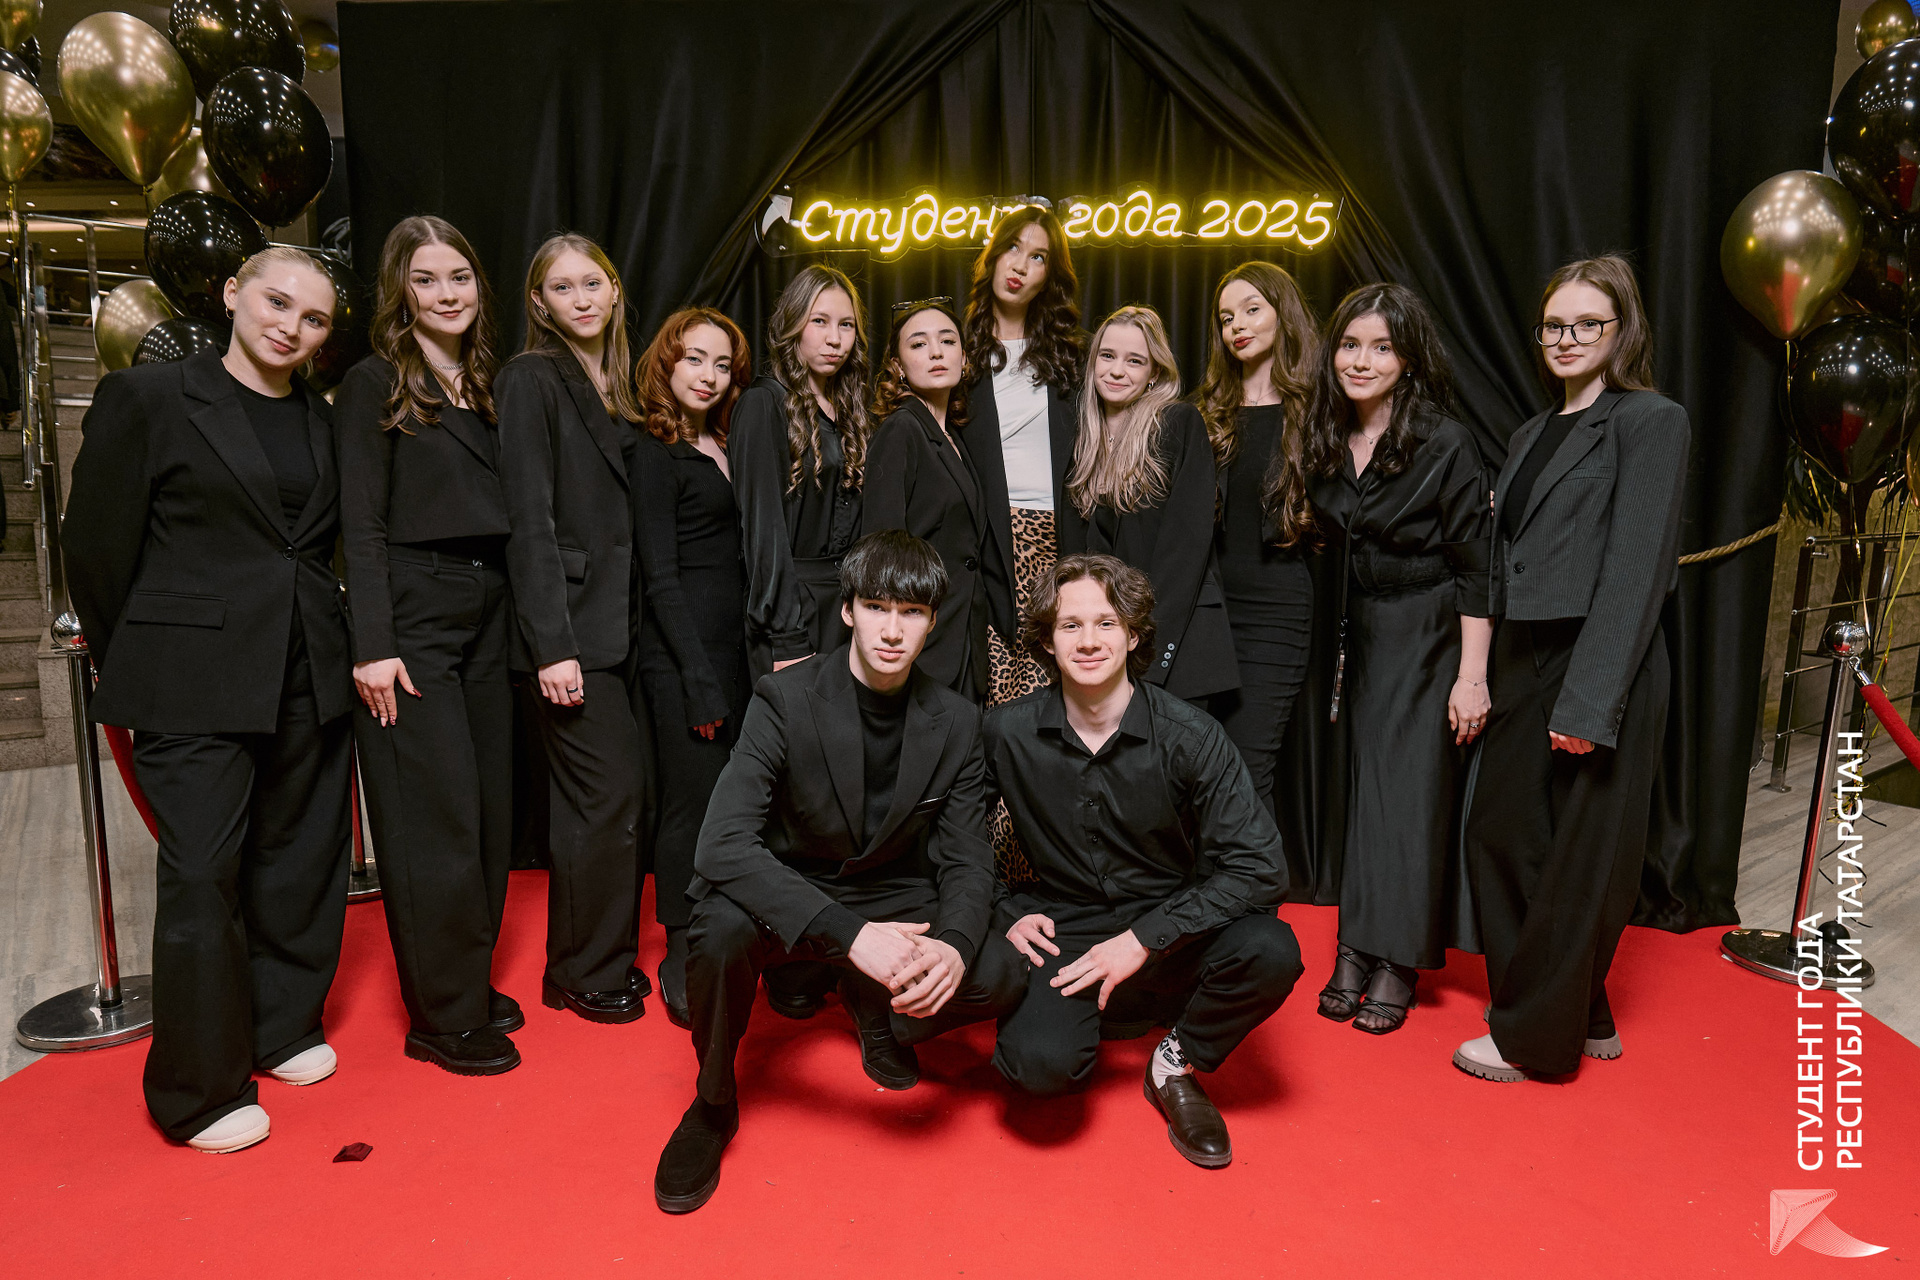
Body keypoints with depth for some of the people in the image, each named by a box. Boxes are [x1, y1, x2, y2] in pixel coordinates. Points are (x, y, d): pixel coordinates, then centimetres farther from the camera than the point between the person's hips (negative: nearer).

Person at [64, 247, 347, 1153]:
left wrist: (331, 637, 10)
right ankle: (201, 1089, 14)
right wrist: (136, 669, 5)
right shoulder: (145, 399, -2)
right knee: (201, 873, -1)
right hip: (196, 685, -5)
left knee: (300, 858, 13)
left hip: (311, 680, 5)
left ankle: (282, 1028, 33)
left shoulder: (323, 423, 12)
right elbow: (96, 543, 0)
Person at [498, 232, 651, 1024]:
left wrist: (640, 620, 9)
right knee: (606, 796, -5)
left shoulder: (618, 385, 17)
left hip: (622, 623, 7)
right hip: (571, 625, -7)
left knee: (630, 794, 10)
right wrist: (552, 646, -18)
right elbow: (530, 520, -12)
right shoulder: (531, 380, -5)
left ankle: (609, 959, 25)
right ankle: (582, 975, 13)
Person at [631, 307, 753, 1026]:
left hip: (736, 644, 7)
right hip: (682, 652, -7)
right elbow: (661, 577, -10)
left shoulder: (725, 448, 16)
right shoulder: (656, 456, -5)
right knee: (692, 799, -3)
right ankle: (681, 965, 10)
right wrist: (699, 682, -14)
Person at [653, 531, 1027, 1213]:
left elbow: (967, 861, -5)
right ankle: (714, 1104, -4)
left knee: (1004, 975, -22)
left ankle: (879, 1009, 12)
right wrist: (851, 935, -41)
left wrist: (953, 945, -30)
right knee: (721, 928, -35)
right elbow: (723, 846, -29)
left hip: (893, 898, 3)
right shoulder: (785, 701, -18)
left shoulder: (956, 722, -6)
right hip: (791, 896, -2)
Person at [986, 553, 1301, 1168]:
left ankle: (1175, 1065, 1)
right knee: (1042, 1062, -29)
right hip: (1060, 936, 0)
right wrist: (998, 913, -8)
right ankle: (1084, 1015, 10)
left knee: (1271, 952, -29)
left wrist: (1143, 938, -21)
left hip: (1168, 936, 1)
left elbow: (1259, 867, -16)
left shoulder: (1189, 736, -12)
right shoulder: (1005, 733, -8)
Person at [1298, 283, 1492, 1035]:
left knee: (1411, 791, -1)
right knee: (1363, 785, 5)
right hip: (1360, 635, 5)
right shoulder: (1326, 444, 3)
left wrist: (1471, 676, -15)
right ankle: (1358, 952, 11)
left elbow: (1475, 569, -13)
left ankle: (1397, 962, 11)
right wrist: (1339, 638, 6)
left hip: (1428, 635, -5)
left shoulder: (1444, 445, -13)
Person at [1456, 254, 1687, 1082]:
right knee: (1500, 835, 14)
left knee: (1578, 861, 4)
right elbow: (1510, 562, 13)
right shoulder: (1534, 434, 16)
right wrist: (1488, 677, 5)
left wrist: (1589, 702, -21)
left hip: (1601, 672, -8)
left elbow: (1636, 570, -15)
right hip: (1527, 665, 8)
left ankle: (1537, 1037, 20)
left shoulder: (1651, 422, -7)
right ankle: (1582, 1020, 31)